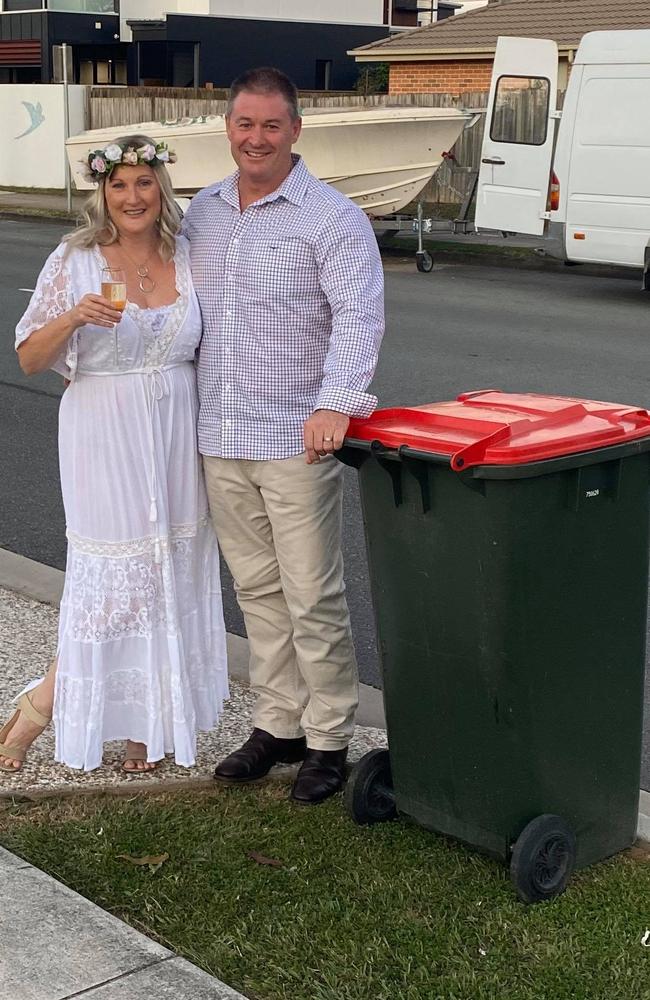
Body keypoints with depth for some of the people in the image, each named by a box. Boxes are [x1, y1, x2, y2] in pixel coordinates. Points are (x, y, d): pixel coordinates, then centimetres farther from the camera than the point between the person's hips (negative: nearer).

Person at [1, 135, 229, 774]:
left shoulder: (187, 256, 6)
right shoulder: (75, 260, -5)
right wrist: (73, 317, -23)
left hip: (175, 434, 4)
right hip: (104, 437, -4)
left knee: (171, 570, 8)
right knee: (111, 574, -4)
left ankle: (148, 722, 22)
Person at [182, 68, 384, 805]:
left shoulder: (331, 218, -7)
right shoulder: (202, 212, 13)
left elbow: (358, 315, -17)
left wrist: (337, 403, -30)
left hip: (295, 440, -6)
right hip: (219, 440, 6)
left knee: (312, 598, -1)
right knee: (257, 590, 14)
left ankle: (329, 741, 12)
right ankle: (277, 724, 26)